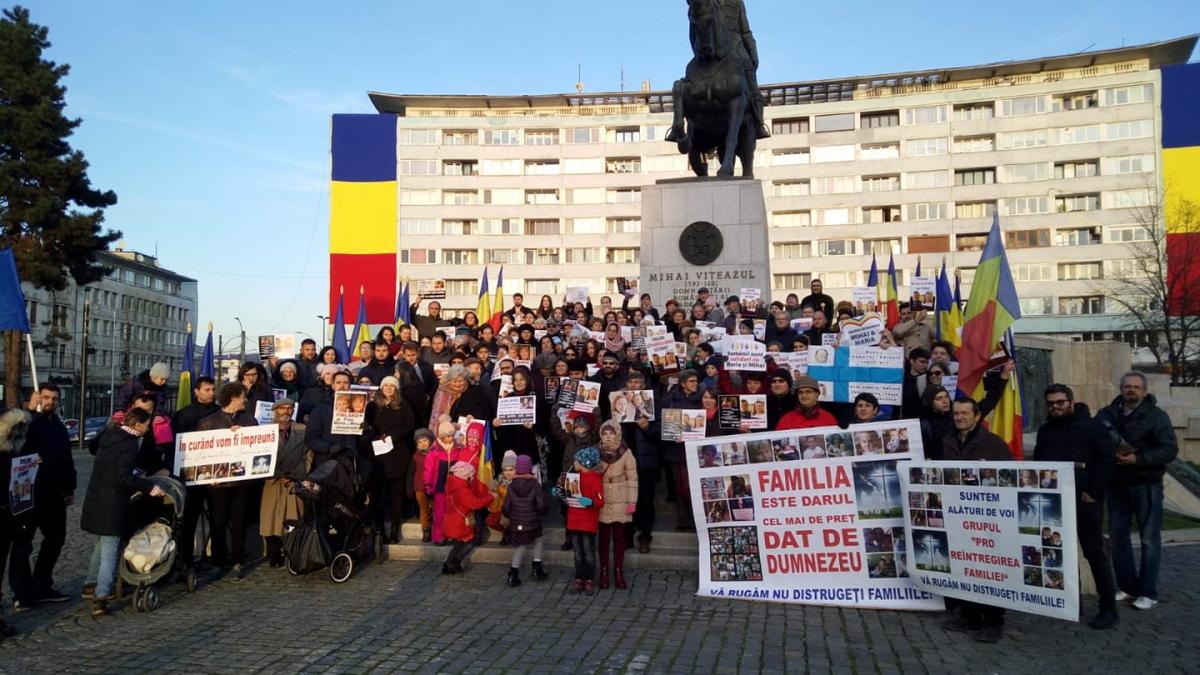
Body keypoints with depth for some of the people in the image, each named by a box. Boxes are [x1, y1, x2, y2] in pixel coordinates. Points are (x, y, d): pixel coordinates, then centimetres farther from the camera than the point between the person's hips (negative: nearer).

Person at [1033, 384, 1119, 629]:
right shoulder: (1045, 430, 13)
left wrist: (1094, 492, -14)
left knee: (1095, 553, -2)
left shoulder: (1091, 426, -4)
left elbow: (1108, 458, -10)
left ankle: (1109, 609, 4)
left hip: (1084, 501, -6)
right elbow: (1037, 462, 19)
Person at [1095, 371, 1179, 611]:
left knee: (1149, 538, 1)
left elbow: (1170, 449, -13)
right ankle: (1127, 585, 22)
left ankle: (1148, 593, 8)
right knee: (1118, 535, 10)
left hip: (1146, 484, -5)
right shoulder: (1107, 414, 6)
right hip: (1116, 483, 5)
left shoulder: (1156, 416, -6)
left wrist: (1138, 460, -22)